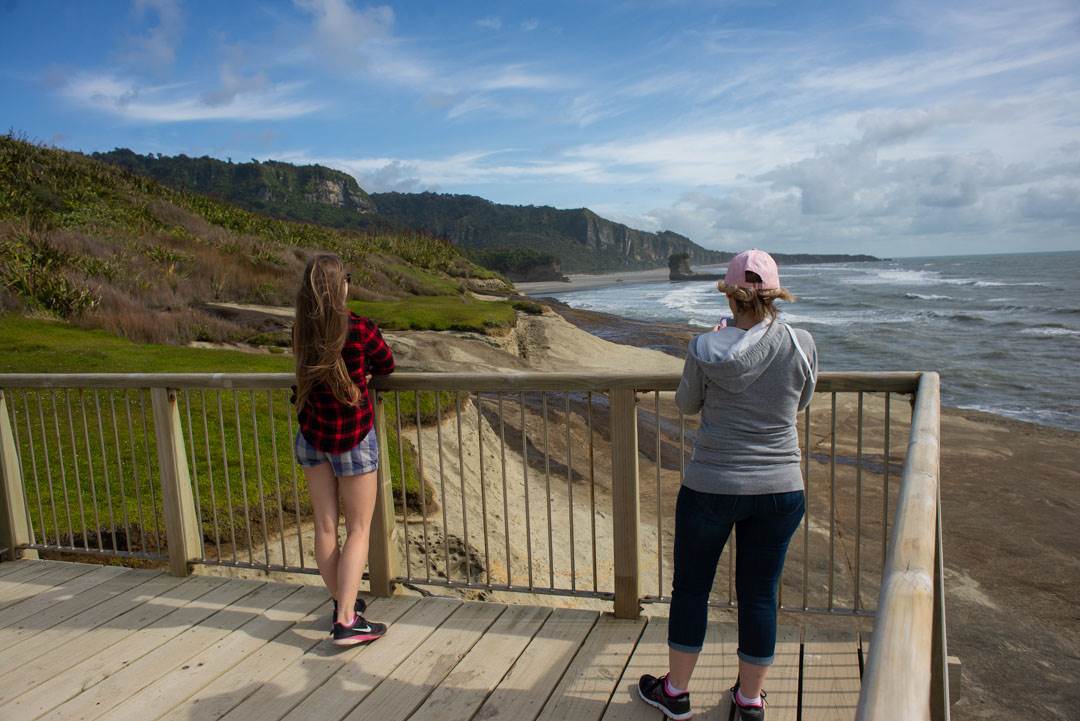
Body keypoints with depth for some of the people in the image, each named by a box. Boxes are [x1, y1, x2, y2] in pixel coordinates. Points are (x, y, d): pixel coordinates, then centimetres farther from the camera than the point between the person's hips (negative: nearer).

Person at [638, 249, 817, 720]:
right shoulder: (801, 346, -7)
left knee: (690, 587, 15)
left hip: (711, 486, -2)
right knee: (760, 594, 16)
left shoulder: (706, 349, -13)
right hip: (780, 489, 2)